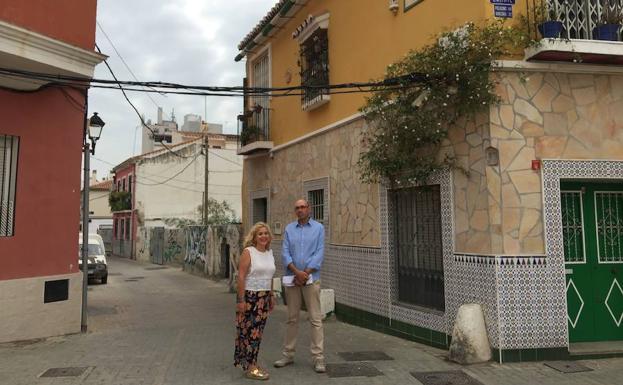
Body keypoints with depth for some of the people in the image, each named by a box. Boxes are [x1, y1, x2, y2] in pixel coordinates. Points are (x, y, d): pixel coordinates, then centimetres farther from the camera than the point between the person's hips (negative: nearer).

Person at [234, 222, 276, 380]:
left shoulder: (269, 253, 10)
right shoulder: (248, 252, -10)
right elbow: (241, 277, -13)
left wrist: (271, 296, 17)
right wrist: (241, 300, -17)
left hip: (264, 297, 6)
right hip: (249, 296, -6)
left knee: (258, 332, 10)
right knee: (250, 331, -2)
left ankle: (251, 363, 22)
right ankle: (250, 368, 6)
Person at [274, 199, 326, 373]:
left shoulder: (318, 228, 2)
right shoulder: (289, 229, 7)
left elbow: (319, 253, -5)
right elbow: (285, 253, -1)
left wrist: (305, 274, -12)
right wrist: (297, 272, -14)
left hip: (311, 278, -2)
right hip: (292, 278, 2)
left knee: (315, 318, -2)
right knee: (292, 318, 11)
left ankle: (318, 357, 3)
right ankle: (288, 354, 20)